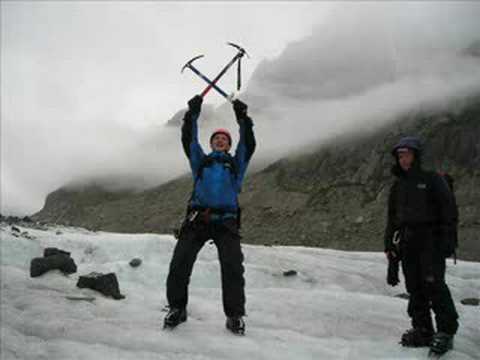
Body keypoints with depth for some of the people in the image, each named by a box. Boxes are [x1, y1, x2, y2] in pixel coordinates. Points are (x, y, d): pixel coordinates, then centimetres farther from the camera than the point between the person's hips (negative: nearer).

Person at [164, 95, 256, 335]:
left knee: (233, 266, -16)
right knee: (180, 263, -13)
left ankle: (235, 315, -5)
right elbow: (189, 140, 13)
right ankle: (177, 308, 4)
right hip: (197, 219, 1)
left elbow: (248, 145, 10)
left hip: (226, 221, 0)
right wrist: (193, 114, 5)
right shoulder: (200, 161, 25)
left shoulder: (236, 164, 24)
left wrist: (242, 119, 1)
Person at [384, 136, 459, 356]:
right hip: (408, 243, 6)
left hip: (431, 241, -6)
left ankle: (446, 332, -8)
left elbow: (449, 210, -5)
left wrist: (447, 239, -13)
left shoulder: (432, 179, -1)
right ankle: (422, 331, 11)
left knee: (433, 283, -14)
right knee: (415, 288, 5)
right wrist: (389, 244, 13)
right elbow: (392, 217, 20)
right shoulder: (398, 185, 16)